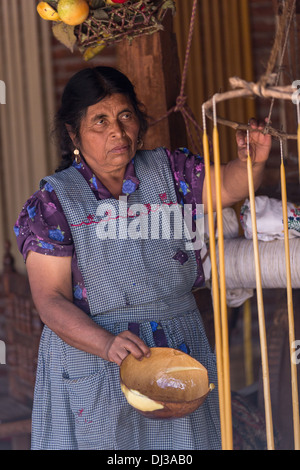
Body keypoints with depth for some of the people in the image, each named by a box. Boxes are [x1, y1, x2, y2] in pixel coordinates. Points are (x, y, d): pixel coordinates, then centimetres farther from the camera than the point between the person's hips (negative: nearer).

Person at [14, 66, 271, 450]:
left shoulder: (169, 171, 6)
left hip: (179, 354, 3)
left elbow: (226, 186, -7)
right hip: (89, 358, -2)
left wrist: (251, 163, -30)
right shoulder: (53, 201, -5)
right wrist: (107, 343, -26)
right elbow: (51, 299, -11)